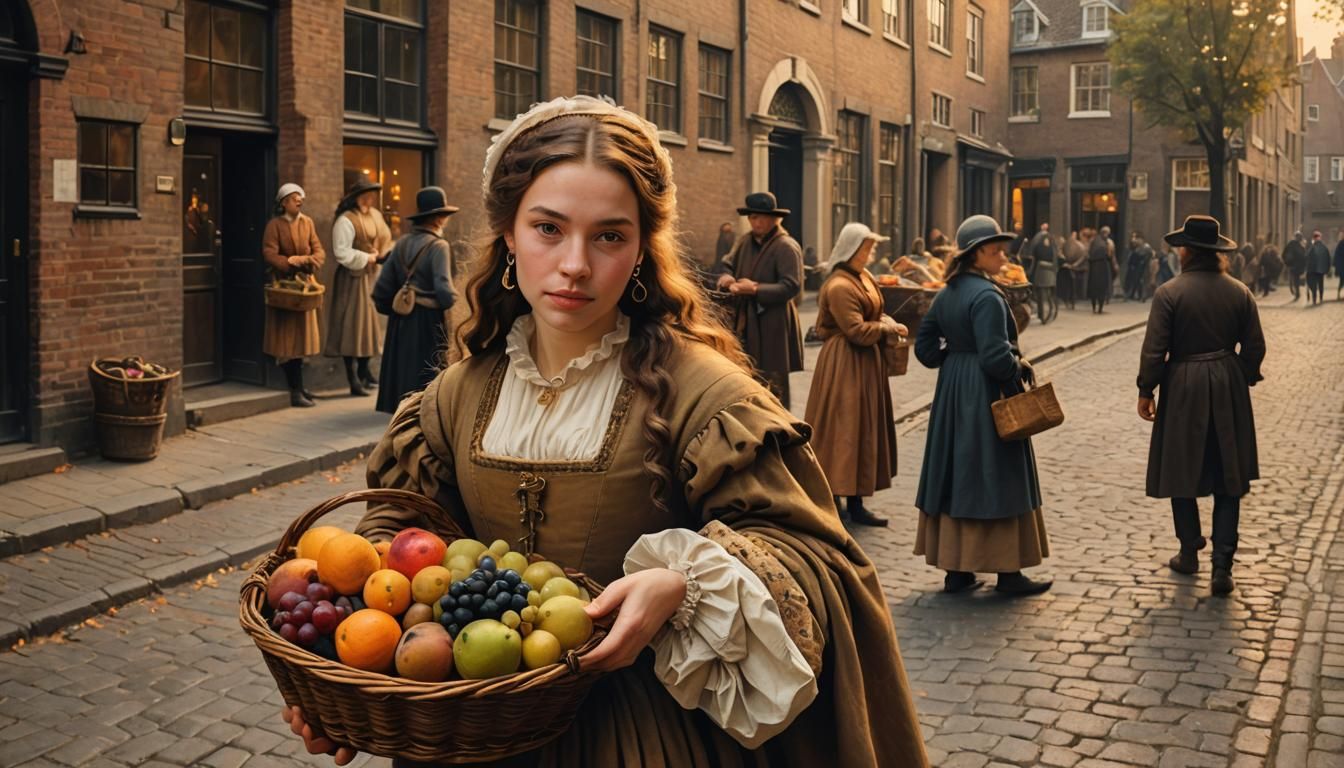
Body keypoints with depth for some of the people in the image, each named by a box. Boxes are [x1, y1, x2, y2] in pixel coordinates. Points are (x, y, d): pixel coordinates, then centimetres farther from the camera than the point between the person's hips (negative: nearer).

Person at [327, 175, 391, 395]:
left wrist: (381, 255, -2)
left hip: (371, 275, 8)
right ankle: (354, 379, -1)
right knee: (352, 326, -4)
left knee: (369, 321, 15)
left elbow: (384, 240, 18)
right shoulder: (345, 220, -15)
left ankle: (364, 371, 28)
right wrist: (367, 258, -13)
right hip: (352, 278, -8)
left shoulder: (374, 215, 9)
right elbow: (342, 253, -20)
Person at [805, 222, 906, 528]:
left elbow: (874, 312, 19)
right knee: (846, 429, -4)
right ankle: (850, 502, 2)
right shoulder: (839, 286, -20)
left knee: (862, 428, 13)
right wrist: (888, 328, -10)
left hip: (865, 363, 10)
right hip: (847, 365, -10)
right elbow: (857, 330, -22)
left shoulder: (863, 277, 10)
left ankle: (854, 502, 21)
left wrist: (887, 324, -2)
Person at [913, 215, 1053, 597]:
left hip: (952, 392, 8)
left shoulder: (947, 293, 8)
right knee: (996, 479, 1)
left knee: (955, 477, 11)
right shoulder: (987, 296, -18)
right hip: (987, 394, -8)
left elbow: (924, 345, 12)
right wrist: (1020, 367, -7)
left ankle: (955, 569, 16)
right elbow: (995, 356, -23)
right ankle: (1008, 572, 10)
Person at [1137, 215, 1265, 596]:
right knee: (1228, 478, 7)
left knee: (1182, 472, 12)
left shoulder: (1169, 293, -11)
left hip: (1183, 388, -3)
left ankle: (1190, 553, 22)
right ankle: (1222, 564, 2)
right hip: (1228, 390, 3)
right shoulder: (1239, 292, 0)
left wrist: (1145, 392, -1)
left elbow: (1154, 350, -11)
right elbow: (1254, 347, 5)